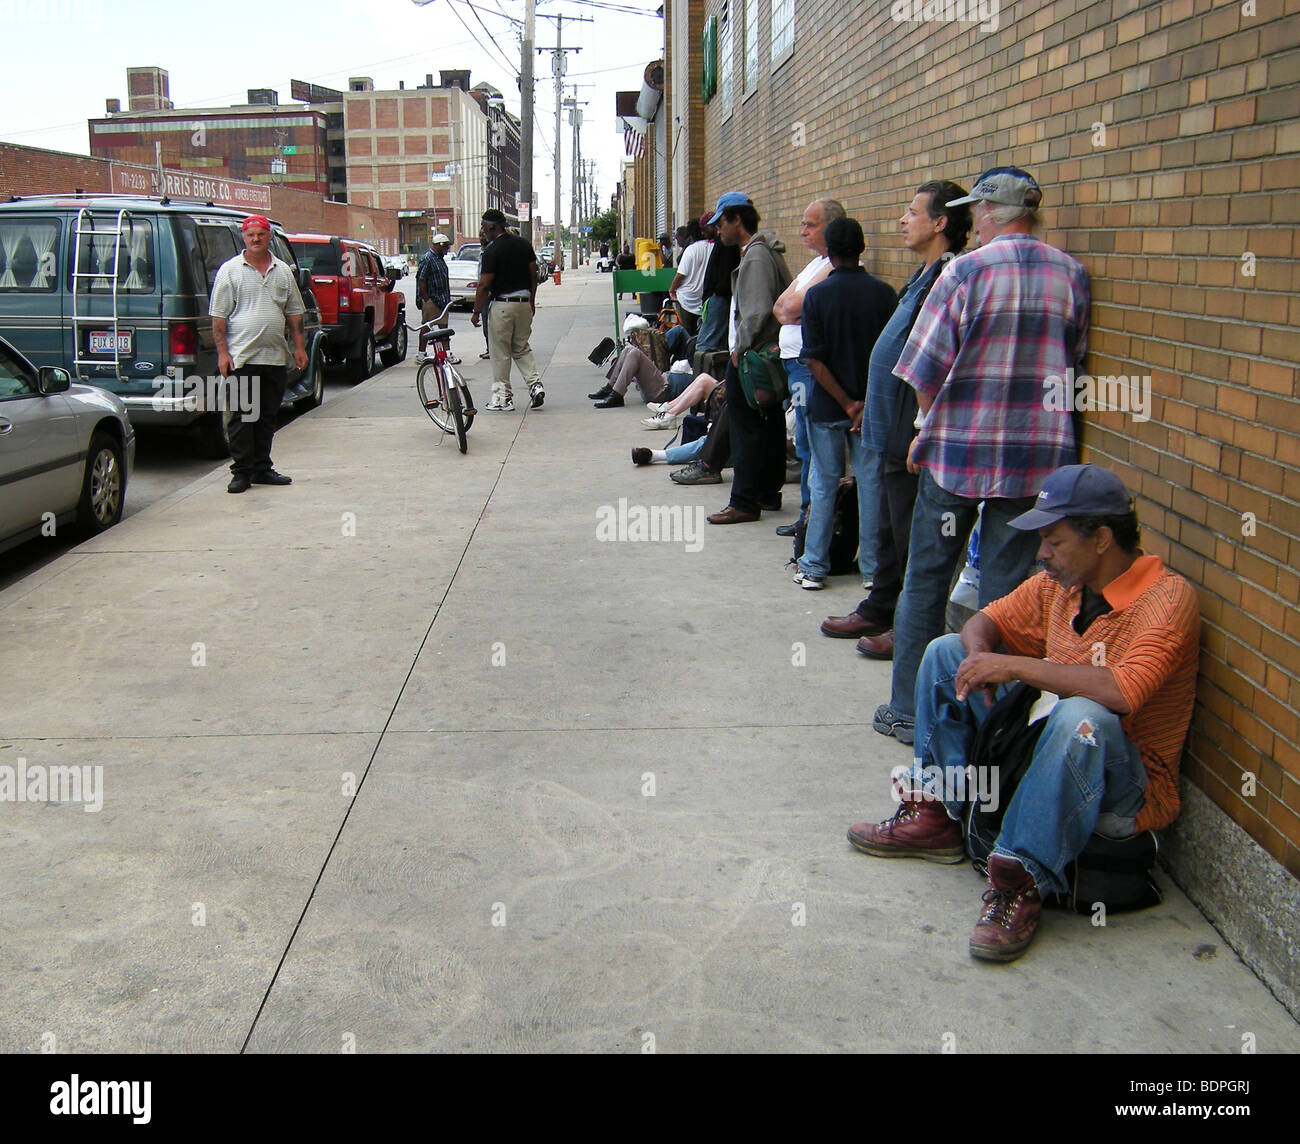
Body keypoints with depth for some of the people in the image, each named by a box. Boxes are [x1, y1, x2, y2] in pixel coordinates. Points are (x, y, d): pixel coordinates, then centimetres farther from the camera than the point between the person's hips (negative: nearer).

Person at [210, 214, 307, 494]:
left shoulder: (283, 271, 12)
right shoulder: (230, 270, 1)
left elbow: (294, 313, 17)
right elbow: (219, 316, -2)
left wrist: (299, 347, 10)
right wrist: (222, 352, -9)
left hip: (275, 357, 4)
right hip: (241, 357, -4)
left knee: (267, 416, 10)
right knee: (242, 417, -3)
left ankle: (262, 468, 18)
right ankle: (241, 472, 2)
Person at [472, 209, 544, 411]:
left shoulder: (492, 251, -12)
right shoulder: (524, 244, 7)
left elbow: (484, 285, -13)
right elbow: (533, 275, 11)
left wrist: (476, 312, -5)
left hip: (501, 305, -6)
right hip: (524, 302, 6)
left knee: (500, 353, 3)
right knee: (522, 349, 17)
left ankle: (503, 398, 7)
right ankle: (535, 384, 0)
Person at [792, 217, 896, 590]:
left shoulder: (817, 295, -8)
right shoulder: (883, 293, -4)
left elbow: (815, 360, -13)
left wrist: (847, 404, -10)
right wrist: (868, 403, -4)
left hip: (827, 406, -1)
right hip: (874, 403, 1)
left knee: (824, 485, 8)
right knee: (871, 483, 8)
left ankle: (814, 567, 13)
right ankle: (873, 567, 13)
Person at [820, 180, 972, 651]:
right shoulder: (923, 277, 14)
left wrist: (920, 438, -24)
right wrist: (874, 409, 21)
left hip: (913, 436, -10)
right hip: (894, 432, 10)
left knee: (912, 536, 0)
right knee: (889, 529, 20)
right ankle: (880, 611, 33)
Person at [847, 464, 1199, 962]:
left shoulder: (1167, 598, -20)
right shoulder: (1060, 583, 2)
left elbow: (1124, 692, -36)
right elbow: (986, 622, 12)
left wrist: (1016, 666, -30)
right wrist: (980, 657, -12)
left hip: (1127, 786, -8)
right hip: (1046, 748, 8)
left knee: (1083, 717, -41)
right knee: (946, 652, 5)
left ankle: (1020, 883, -34)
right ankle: (936, 816, 0)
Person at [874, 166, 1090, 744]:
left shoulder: (968, 270, -8)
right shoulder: (1071, 274, 3)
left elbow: (926, 365, -8)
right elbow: (1074, 362, 10)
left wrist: (927, 430, 7)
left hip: (959, 448, -3)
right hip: (1039, 454, 3)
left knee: (926, 581, 9)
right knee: (1007, 586, 8)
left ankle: (909, 708, 16)